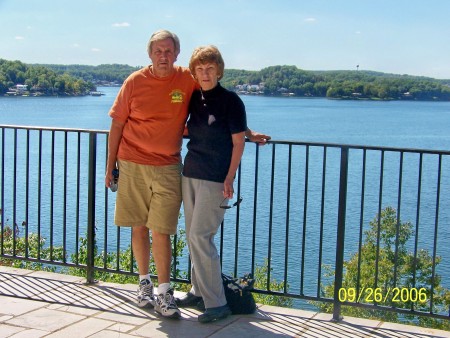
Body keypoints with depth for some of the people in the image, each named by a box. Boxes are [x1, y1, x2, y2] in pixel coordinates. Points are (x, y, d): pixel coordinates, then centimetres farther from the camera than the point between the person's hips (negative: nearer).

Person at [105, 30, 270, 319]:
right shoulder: (135, 82, -2)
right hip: (132, 165, 1)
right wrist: (111, 165, 5)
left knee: (161, 231, -5)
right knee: (139, 227, 9)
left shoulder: (188, 80, -2)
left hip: (167, 168, -1)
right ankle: (144, 282, 27)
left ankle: (163, 292, 5)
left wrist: (248, 133, 6)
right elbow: (117, 125, 5)